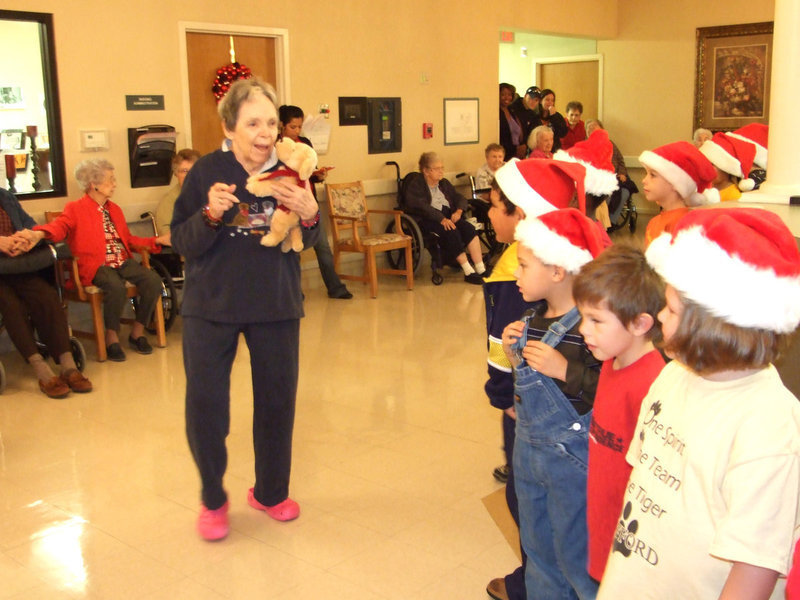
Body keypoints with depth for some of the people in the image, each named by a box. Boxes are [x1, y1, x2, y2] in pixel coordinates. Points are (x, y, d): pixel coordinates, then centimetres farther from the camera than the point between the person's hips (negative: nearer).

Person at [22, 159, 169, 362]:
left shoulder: (114, 209, 25)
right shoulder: (75, 209, 5)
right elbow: (60, 226, -14)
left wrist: (157, 240, 17)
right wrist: (39, 233, -37)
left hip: (124, 262, 6)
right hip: (96, 266, -6)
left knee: (153, 280, -22)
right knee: (116, 287, -37)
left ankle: (137, 333, -4)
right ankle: (111, 337, -15)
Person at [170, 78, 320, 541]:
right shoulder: (207, 172, -10)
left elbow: (305, 244, 3)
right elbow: (182, 243, -9)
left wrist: (309, 215, -18)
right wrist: (210, 215, -28)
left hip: (277, 304, 2)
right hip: (212, 306, -2)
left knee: (277, 401, 11)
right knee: (204, 406, -1)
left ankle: (270, 492, 33)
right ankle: (213, 499, 24)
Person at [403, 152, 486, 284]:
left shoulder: (444, 184, 22)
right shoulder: (415, 185, -2)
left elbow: (460, 198, 18)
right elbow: (421, 206, -18)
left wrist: (458, 211, -7)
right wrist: (441, 219, -29)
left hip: (447, 217, 6)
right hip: (427, 220, -6)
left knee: (468, 228, -22)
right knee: (452, 232, -32)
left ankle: (481, 269, -27)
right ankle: (468, 272, -30)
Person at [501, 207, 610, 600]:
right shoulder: (535, 319, 3)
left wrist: (564, 369, -30)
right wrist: (514, 354, -5)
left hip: (572, 459, -8)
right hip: (528, 450, 8)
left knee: (576, 556, 10)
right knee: (538, 549, 24)